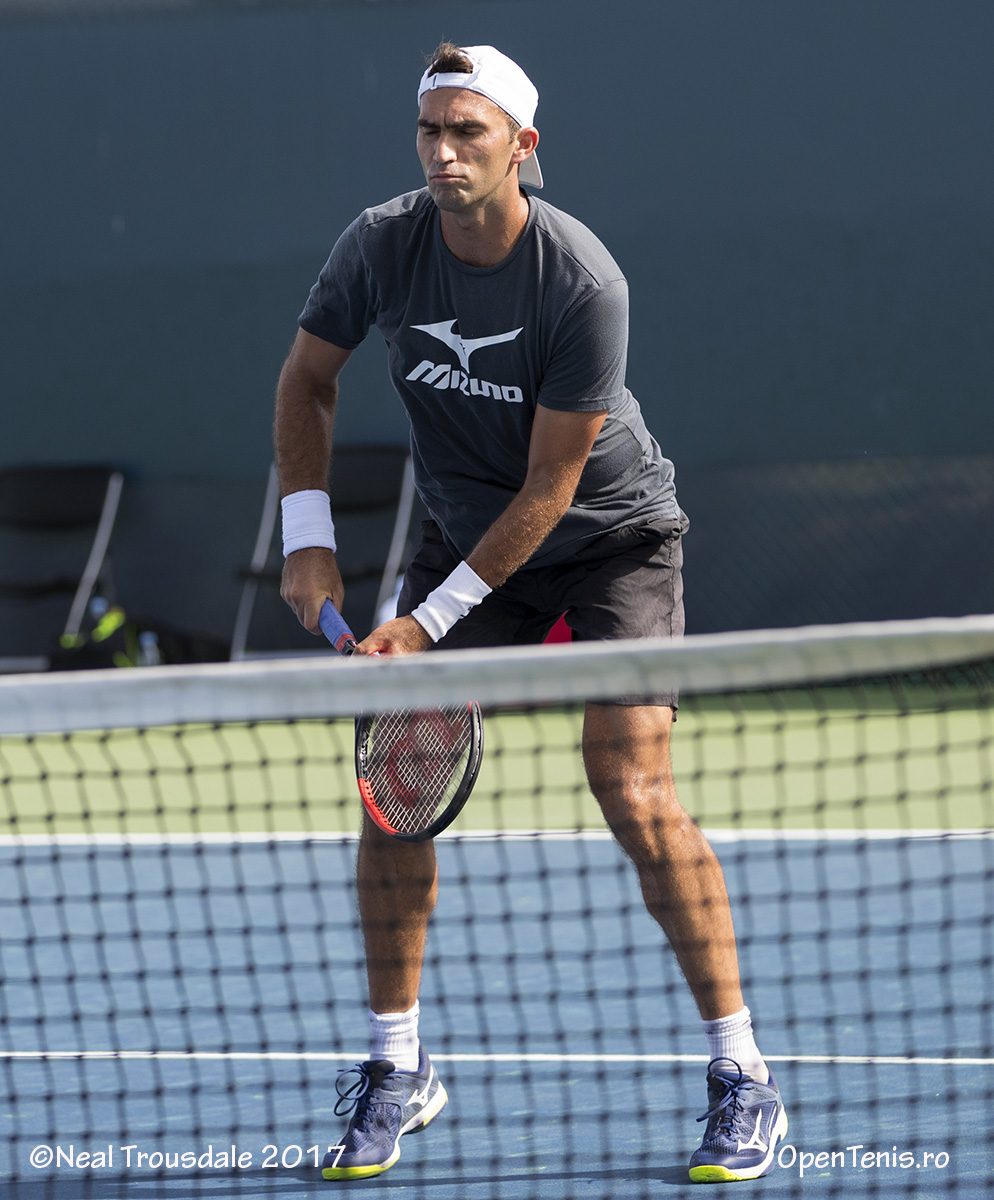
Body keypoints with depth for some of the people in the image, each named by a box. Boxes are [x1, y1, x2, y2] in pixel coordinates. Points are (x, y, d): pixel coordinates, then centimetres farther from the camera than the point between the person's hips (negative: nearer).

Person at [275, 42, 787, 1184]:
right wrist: (307, 536, -8)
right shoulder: (379, 245, -15)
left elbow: (549, 487, -24)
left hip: (610, 534, -4)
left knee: (634, 792, -18)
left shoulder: (583, 282, -27)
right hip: (464, 529, 4)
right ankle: (396, 1068, 9)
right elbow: (308, 378, 4)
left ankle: (742, 1080, -9)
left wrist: (429, 622, -24)